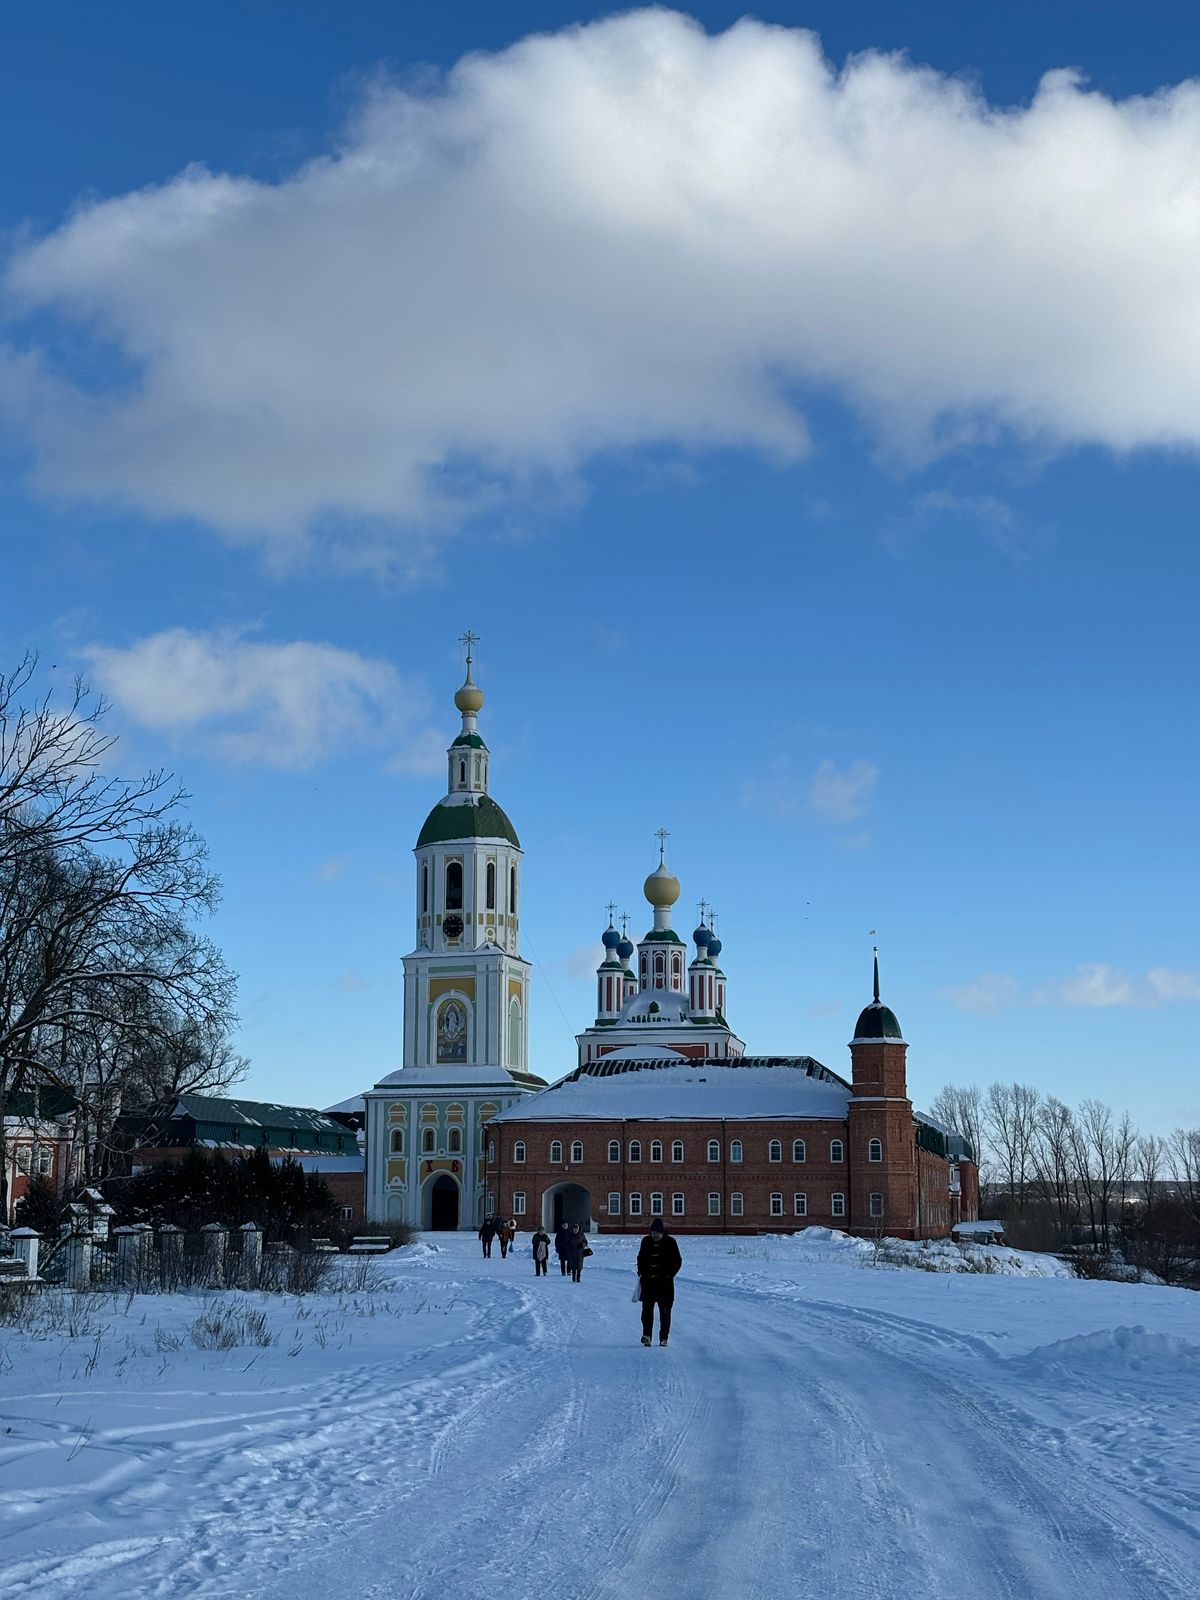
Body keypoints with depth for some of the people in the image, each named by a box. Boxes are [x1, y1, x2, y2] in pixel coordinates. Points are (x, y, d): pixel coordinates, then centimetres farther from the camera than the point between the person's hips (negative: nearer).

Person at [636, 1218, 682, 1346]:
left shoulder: (670, 1242, -3)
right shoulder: (646, 1241, 6)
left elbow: (677, 1261, 1)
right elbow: (640, 1258, 19)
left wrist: (669, 1274, -8)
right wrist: (640, 1273, 7)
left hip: (665, 1282, -2)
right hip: (648, 1281, 2)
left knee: (665, 1311, 3)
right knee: (647, 1308, -4)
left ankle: (664, 1337, 9)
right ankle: (647, 1334, -1)